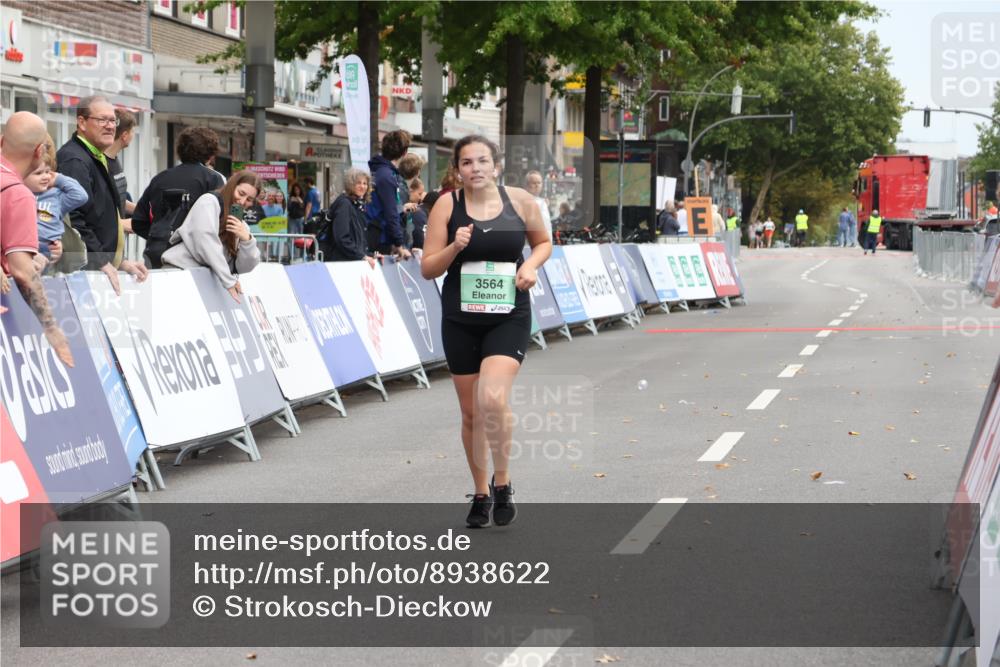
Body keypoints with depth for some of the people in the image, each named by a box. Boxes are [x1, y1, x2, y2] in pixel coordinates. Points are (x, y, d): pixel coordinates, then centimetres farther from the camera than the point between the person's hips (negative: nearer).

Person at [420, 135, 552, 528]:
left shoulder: (520, 201, -2)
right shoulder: (448, 205, -3)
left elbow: (543, 242, 16)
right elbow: (427, 269, -2)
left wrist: (531, 264, -5)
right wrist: (455, 247, -20)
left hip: (509, 318, -1)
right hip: (461, 320, 2)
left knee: (492, 398, -22)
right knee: (471, 412, 10)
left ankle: (502, 481, 1)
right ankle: (481, 494, 28)